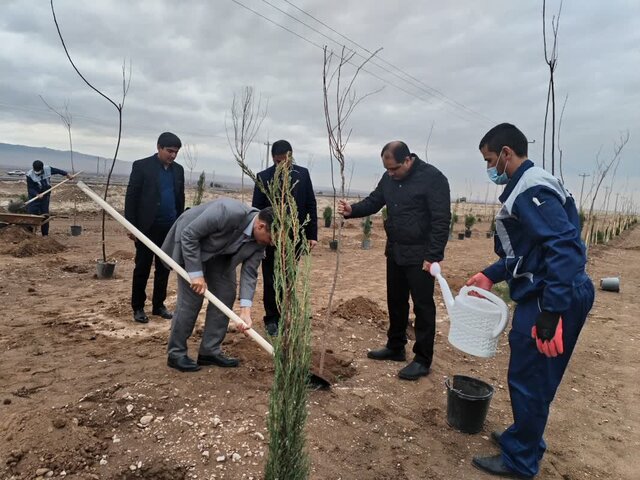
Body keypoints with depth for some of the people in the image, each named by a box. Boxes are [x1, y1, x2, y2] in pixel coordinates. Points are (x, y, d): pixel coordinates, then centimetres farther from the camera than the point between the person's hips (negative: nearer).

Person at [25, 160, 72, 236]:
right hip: (34, 196, -3)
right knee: (31, 213, -9)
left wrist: (66, 174, 24)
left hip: (45, 196, 3)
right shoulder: (30, 175, -17)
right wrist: (37, 194, -35)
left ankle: (45, 234, 13)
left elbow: (57, 171, 12)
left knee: (45, 215, 4)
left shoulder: (48, 169, -9)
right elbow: (30, 189, -19)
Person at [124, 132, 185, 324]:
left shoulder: (178, 169, 9)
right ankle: (138, 308, 16)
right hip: (147, 227, -4)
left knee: (164, 268, 10)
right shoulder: (141, 166, -5)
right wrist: (131, 226, -10)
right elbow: (131, 197, -6)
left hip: (170, 228, 4)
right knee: (142, 268, 4)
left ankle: (158, 305, 21)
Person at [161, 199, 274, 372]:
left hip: (219, 253, 7)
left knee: (226, 294, 0)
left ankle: (210, 351, 11)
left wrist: (245, 309, -26)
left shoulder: (259, 239, -17)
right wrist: (195, 273, -29)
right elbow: (188, 235, -30)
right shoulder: (228, 213, -38)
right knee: (191, 298, -10)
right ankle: (176, 354, 6)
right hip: (189, 243, -7)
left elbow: (249, 272, -16)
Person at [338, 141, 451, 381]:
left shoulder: (433, 178, -16)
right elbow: (374, 201, 12)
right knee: (396, 302, 17)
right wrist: (352, 210, -8)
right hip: (395, 252, 7)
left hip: (420, 255, -7)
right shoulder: (389, 177, 5)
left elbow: (441, 221, -18)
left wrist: (433, 256, -20)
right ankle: (395, 347, 33)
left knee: (423, 306, 1)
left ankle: (423, 360, 13)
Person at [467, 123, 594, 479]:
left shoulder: (531, 189, -18)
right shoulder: (525, 187, 14)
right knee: (532, 377, 22)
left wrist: (550, 312, -30)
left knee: (528, 379, 4)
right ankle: (523, 438, 40)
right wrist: (490, 275, 18)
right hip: (542, 295, 10)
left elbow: (565, 247, -28)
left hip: (551, 300, -10)